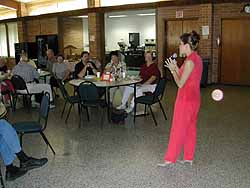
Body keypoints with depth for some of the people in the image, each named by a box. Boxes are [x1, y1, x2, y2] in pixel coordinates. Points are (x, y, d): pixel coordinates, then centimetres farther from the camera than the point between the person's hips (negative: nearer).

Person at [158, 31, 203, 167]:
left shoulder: (190, 61, -21)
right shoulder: (196, 58, 8)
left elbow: (180, 84, -18)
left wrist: (172, 69, -8)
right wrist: (176, 68, 9)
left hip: (186, 99, -9)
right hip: (194, 98, 10)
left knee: (178, 129, -1)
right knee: (190, 128, 15)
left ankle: (170, 159, 9)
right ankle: (189, 158, 26)